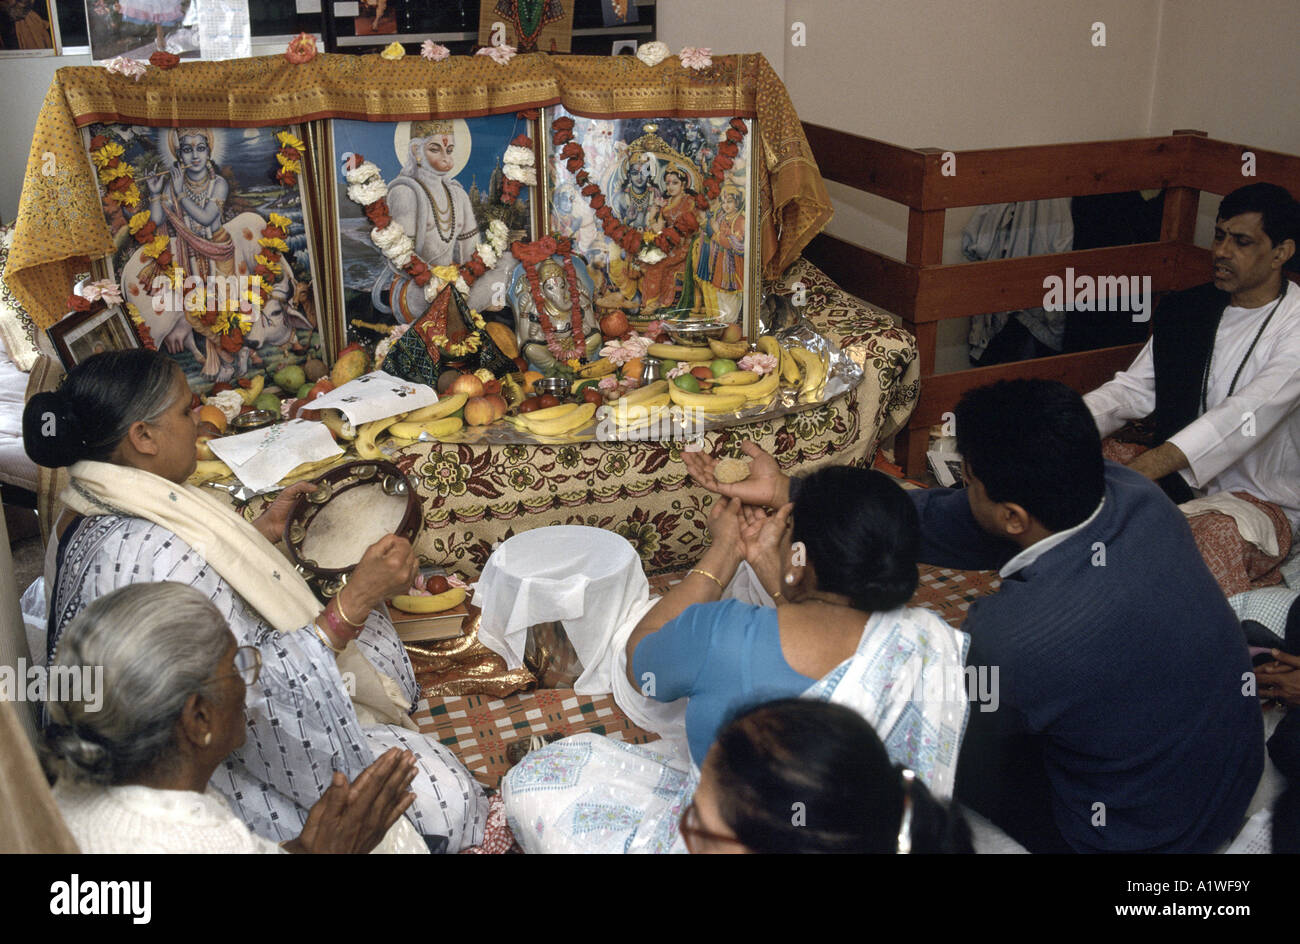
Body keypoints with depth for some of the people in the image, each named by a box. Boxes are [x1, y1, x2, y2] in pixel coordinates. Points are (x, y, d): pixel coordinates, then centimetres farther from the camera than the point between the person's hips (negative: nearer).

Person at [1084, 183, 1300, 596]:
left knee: (1217, 535, -41)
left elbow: (1247, 415, -28)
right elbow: (1134, 388, 5)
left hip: (1260, 499, -6)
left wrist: (1146, 466, -42)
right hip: (1177, 475, 7)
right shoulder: (1184, 309, 8)